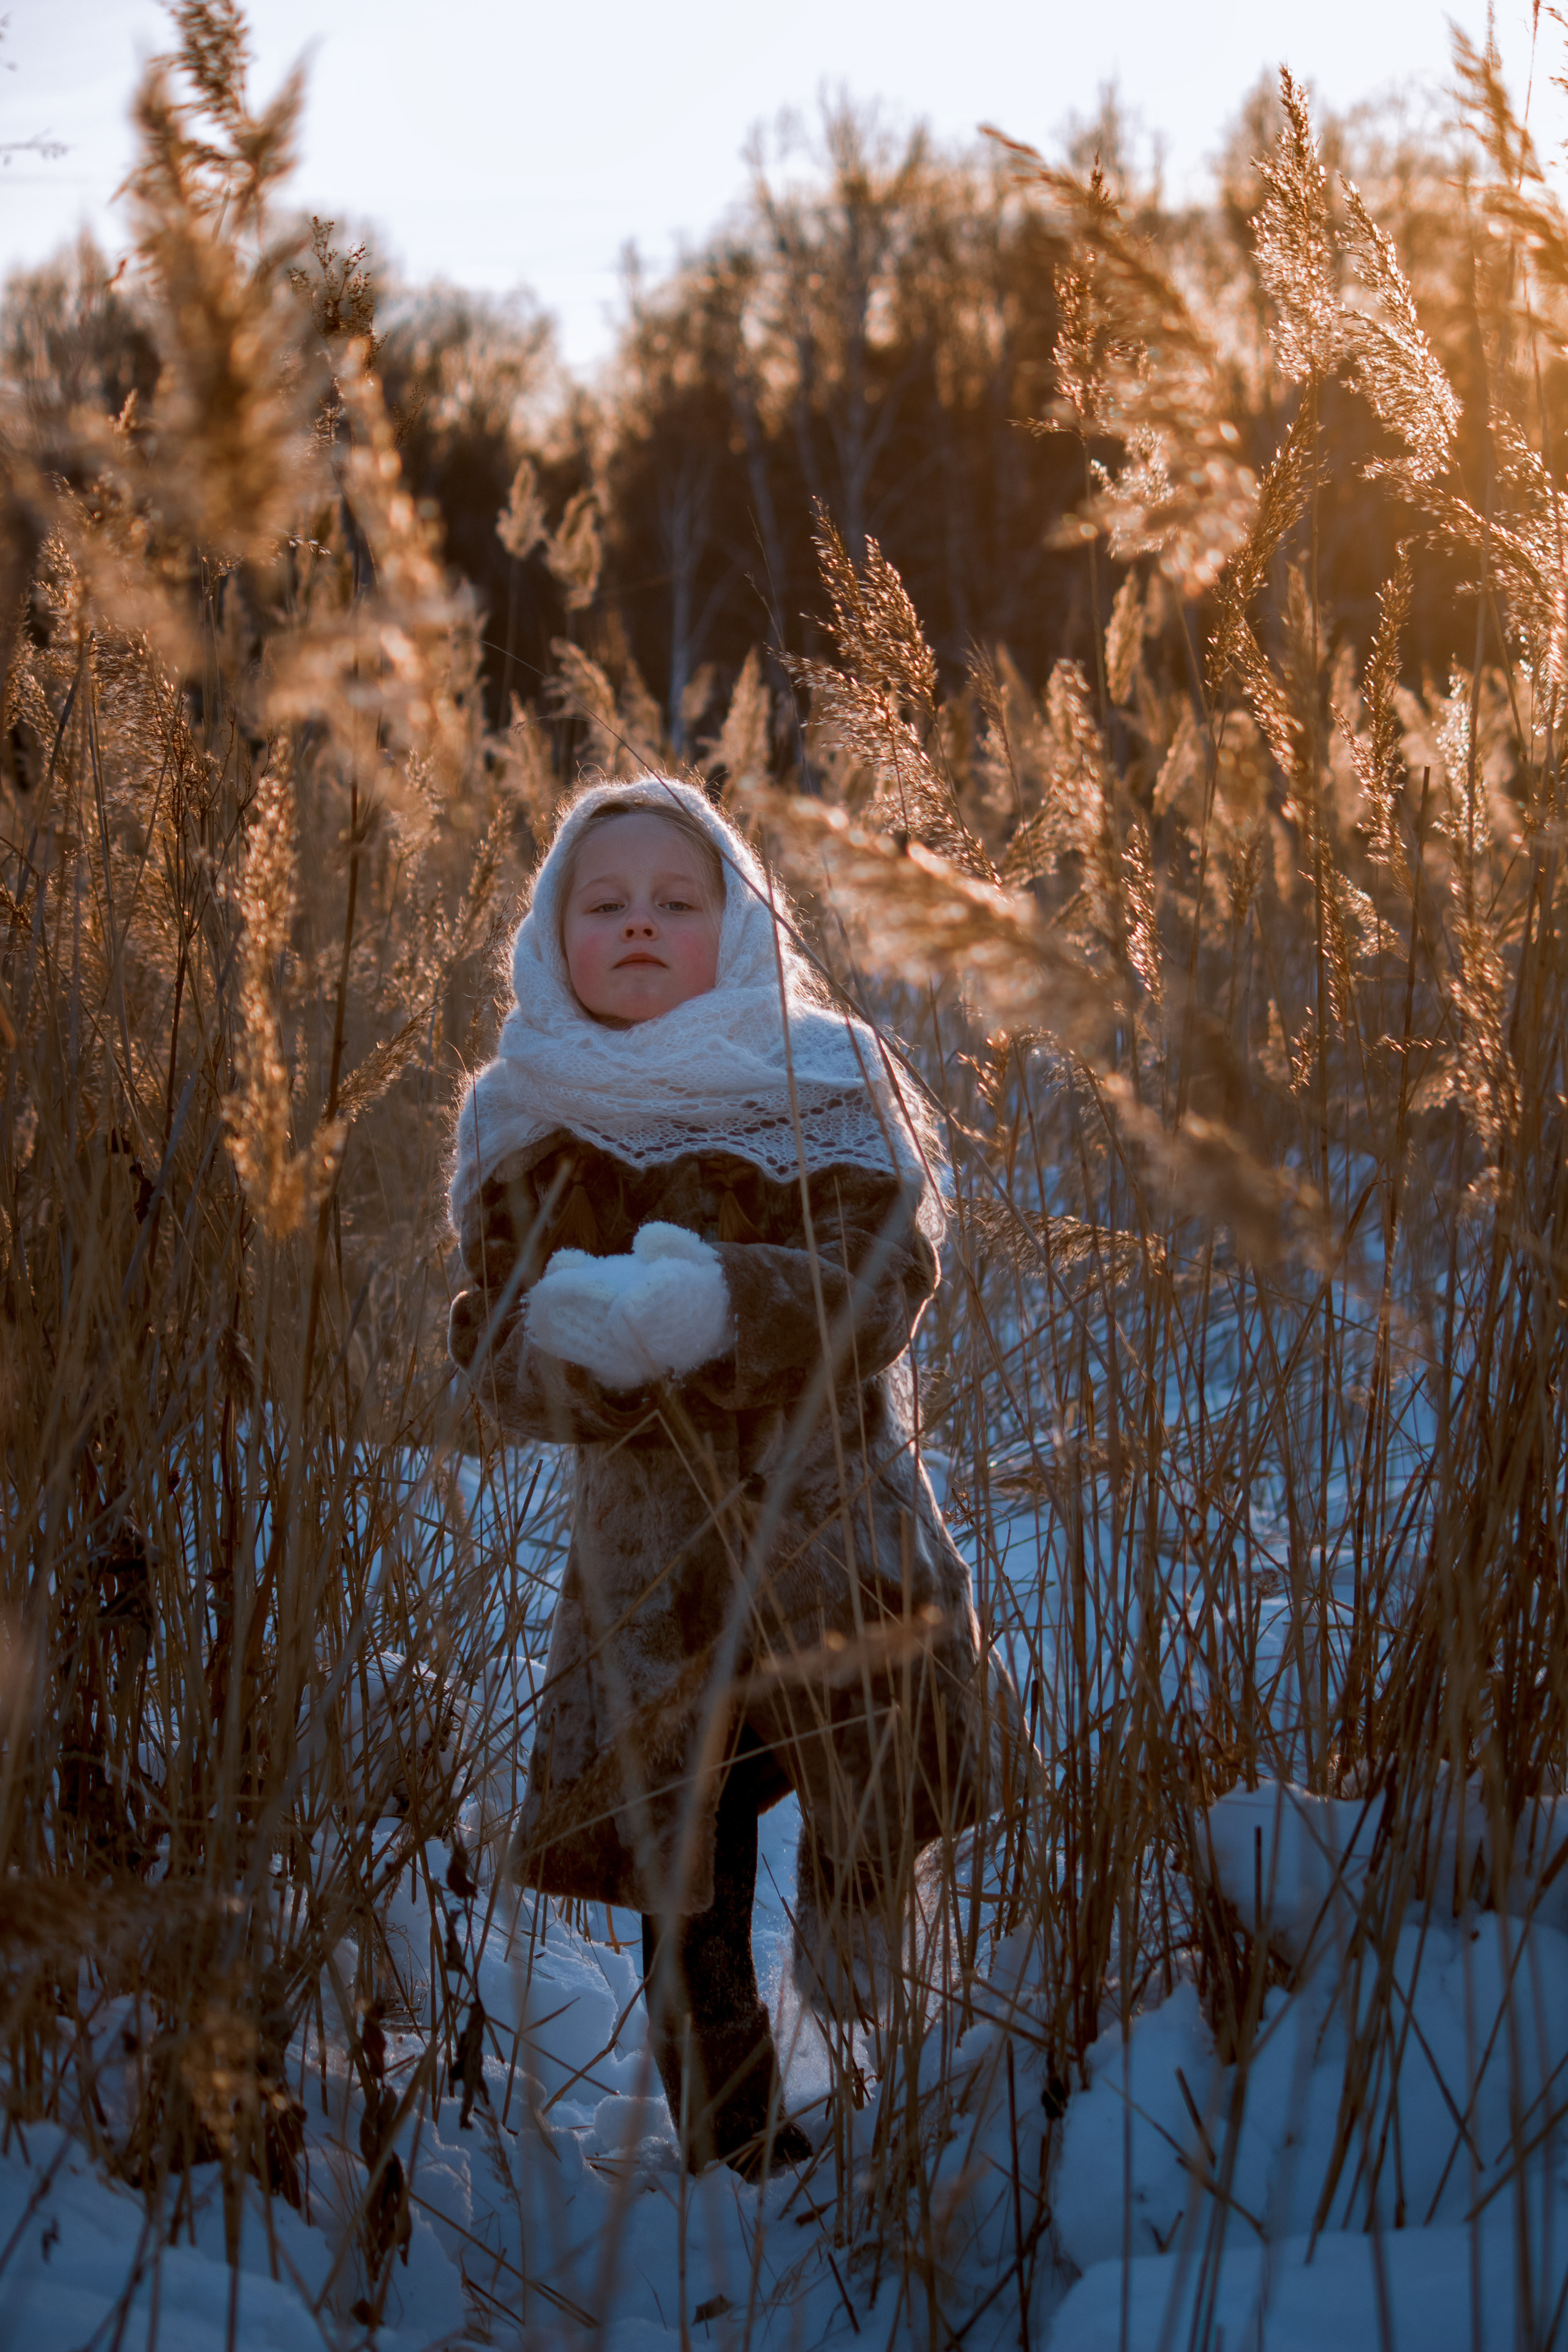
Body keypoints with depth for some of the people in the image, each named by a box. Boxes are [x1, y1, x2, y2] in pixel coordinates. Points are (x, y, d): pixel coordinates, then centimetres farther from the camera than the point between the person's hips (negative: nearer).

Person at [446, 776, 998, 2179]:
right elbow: (497, 1350, -2)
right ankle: (732, 2159, 21)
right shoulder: (520, 1124, 4)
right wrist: (582, 1337, -25)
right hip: (653, 1568, 2)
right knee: (685, 1902, 7)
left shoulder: (825, 1077, -2)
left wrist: (712, 1304, -30)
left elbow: (882, 1277, -14)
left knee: (869, 1878, 2)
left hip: (845, 1549, -2)